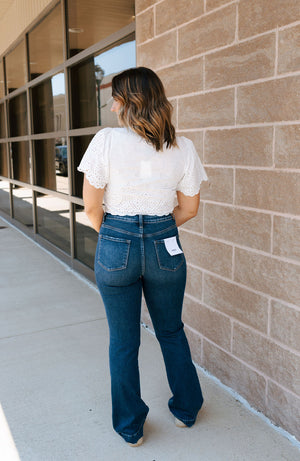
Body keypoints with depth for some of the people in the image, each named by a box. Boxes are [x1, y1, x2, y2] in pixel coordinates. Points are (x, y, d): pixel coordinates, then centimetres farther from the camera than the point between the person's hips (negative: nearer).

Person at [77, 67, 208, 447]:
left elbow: (92, 207, -7)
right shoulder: (183, 147, -2)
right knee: (172, 332, 23)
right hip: (165, 247, 3)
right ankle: (186, 409, 40)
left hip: (116, 247, -2)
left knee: (123, 342, 14)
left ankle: (130, 427, 30)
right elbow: (189, 207, 5)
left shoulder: (107, 141, -12)